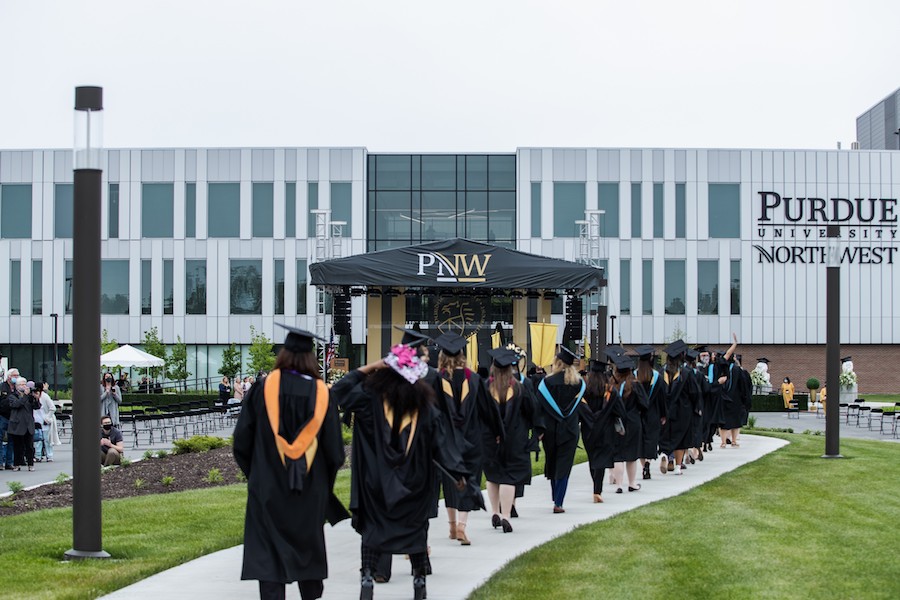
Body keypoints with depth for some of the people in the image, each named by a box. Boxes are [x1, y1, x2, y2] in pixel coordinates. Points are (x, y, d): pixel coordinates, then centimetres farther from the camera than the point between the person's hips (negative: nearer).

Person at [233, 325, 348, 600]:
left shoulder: (264, 388, -8)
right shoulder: (321, 394, -5)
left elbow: (242, 441, -3)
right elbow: (335, 450, -3)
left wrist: (254, 474, 14)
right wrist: (323, 484, 15)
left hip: (268, 487, -2)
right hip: (311, 491, 2)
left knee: (269, 556, 0)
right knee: (307, 548, 19)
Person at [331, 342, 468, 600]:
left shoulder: (372, 401, -11)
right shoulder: (426, 408, -6)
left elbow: (339, 390, -3)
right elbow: (443, 443, -5)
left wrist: (368, 367, -4)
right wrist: (458, 473, 1)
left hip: (377, 485, -1)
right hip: (414, 487, 1)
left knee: (373, 529, 8)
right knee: (415, 529, 14)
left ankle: (367, 578, -2)